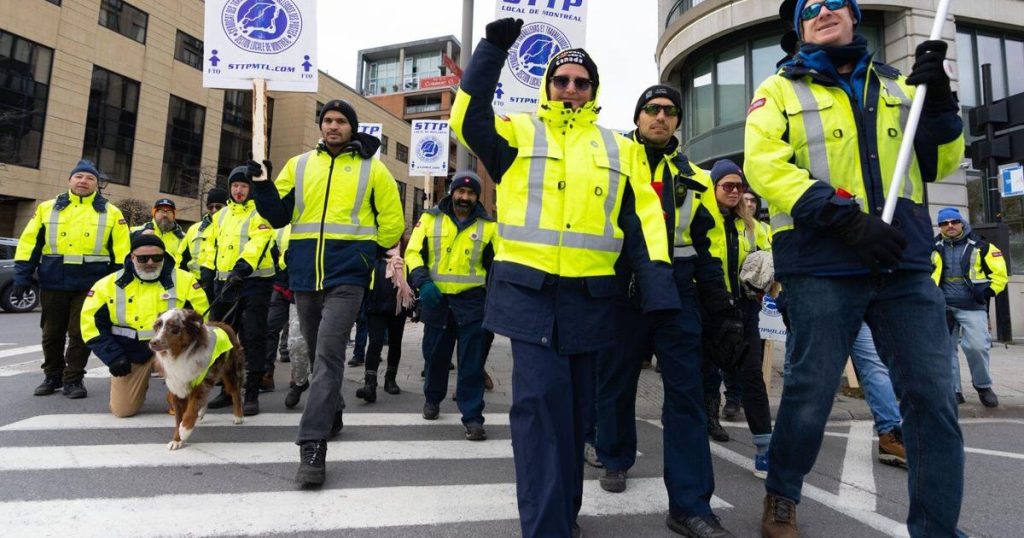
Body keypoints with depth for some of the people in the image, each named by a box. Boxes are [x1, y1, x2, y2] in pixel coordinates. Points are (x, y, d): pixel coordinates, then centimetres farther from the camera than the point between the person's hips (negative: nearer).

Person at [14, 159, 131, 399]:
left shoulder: (111, 212, 5)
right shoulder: (47, 208, 9)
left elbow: (121, 249, 3)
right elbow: (30, 243, 8)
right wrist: (22, 276, 1)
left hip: (90, 284, -2)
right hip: (53, 283, 2)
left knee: (81, 334, 1)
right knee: (52, 333, 12)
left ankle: (73, 380, 12)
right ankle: (52, 377, 27)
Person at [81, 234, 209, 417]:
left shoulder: (184, 280, -9)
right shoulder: (109, 285, -4)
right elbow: (91, 323, 0)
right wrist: (112, 356, -8)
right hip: (129, 354, 2)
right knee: (122, 410, 0)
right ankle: (139, 384, 35)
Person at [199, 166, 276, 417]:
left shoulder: (260, 213, -2)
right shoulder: (221, 215, 19)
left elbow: (259, 243, -18)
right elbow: (210, 245, 19)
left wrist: (243, 266, -33)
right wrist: (207, 271, 8)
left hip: (253, 282, -7)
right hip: (224, 284, 7)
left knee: (253, 339, -5)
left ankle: (252, 394, 0)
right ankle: (227, 389, 26)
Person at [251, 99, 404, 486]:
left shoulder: (372, 169, 5)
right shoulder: (299, 164, 13)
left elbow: (391, 219, 8)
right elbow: (278, 215, 10)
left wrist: (374, 254, 6)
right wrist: (263, 184, -5)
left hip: (347, 273, -4)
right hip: (304, 273, 4)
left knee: (328, 354, -14)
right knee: (318, 353, 16)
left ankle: (313, 444, -12)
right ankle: (332, 413, 38)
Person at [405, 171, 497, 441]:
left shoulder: (487, 226, 5)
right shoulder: (430, 219, 4)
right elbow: (413, 252, 1)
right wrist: (423, 282, -15)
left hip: (471, 300, -1)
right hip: (435, 298, 1)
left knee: (471, 360, -2)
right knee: (435, 353, 15)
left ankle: (472, 416, 5)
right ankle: (432, 399, 39)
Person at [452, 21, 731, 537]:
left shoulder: (619, 148, 15)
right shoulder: (518, 132, 10)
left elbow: (642, 221, 9)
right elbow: (468, 119, -7)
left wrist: (659, 290, -1)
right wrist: (493, 48, -11)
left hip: (589, 295, 3)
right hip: (529, 290, -3)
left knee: (575, 405, 13)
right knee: (541, 401, -10)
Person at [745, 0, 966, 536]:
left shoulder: (895, 85, 20)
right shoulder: (780, 90, 6)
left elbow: (939, 163, 20)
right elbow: (765, 166, -9)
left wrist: (938, 100, 2)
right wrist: (846, 218, -19)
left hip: (906, 264, 5)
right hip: (823, 266, -4)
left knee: (933, 398, 4)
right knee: (811, 394, 2)